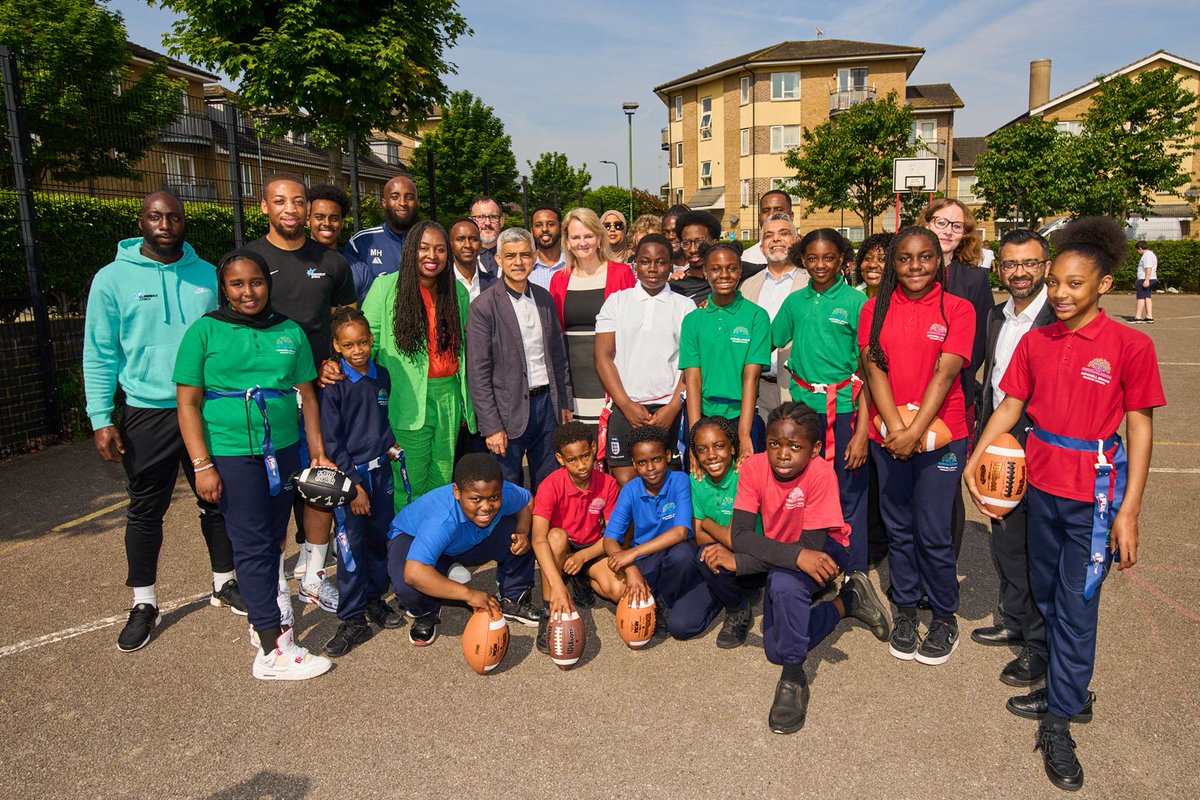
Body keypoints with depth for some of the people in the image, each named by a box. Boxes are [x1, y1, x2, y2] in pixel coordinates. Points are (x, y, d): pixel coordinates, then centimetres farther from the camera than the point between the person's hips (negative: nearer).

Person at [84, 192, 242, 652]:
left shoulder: (208, 275, 4)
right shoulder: (113, 278, -4)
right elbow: (99, 355, -3)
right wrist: (101, 419, -9)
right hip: (148, 413, -2)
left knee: (217, 500, 13)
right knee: (145, 510, 7)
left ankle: (224, 582, 31)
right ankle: (144, 604, 23)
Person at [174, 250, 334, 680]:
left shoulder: (290, 332, 8)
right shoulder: (205, 331, -2)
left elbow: (307, 395, 12)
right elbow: (188, 403, -4)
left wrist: (318, 452, 8)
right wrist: (202, 465, -10)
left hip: (284, 450, 4)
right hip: (232, 454, -4)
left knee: (272, 540, 13)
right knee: (252, 544, -3)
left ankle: (263, 618, 30)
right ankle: (274, 650, 1)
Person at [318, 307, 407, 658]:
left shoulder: (381, 376, 5)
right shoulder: (334, 385, -11)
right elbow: (332, 441, -12)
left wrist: (391, 446, 5)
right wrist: (354, 485, -14)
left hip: (379, 470, 5)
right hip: (348, 474, -5)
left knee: (380, 538, 13)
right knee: (351, 546, -3)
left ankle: (374, 599, 30)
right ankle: (352, 619, 7)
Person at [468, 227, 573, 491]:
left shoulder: (545, 299, 8)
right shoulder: (483, 307, -10)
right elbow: (478, 374, -12)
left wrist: (564, 402, 13)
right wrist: (491, 426, -14)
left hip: (547, 403, 5)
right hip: (509, 410, -5)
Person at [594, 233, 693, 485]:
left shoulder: (685, 306, 8)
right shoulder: (616, 301, 9)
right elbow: (603, 356, 3)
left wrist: (672, 408, -9)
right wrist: (626, 405, -6)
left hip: (667, 410, 0)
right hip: (624, 407, 0)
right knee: (624, 482, -5)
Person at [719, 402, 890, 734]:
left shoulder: (821, 473, -29)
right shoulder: (753, 467, -20)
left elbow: (811, 544, -32)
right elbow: (740, 535, -27)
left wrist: (740, 562, -35)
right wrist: (796, 555, -44)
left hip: (824, 552, -5)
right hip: (779, 559, 5)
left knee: (784, 582, -38)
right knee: (775, 650, 1)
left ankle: (793, 677, -16)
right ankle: (848, 601, 20)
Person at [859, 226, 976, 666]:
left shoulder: (957, 309, -4)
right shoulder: (875, 309, 3)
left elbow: (945, 373, -13)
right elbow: (874, 368, -5)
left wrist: (916, 431, -20)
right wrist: (895, 428, -16)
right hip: (888, 436, 3)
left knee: (933, 532, 1)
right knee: (899, 528, 12)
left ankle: (945, 617, 21)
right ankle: (905, 608, 30)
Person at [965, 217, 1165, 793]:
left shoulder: (1130, 346, -10)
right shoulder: (1035, 341, 2)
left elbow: (1139, 428, -9)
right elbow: (1010, 405, 6)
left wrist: (1128, 512, -12)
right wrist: (975, 458, -10)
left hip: (1095, 490, -5)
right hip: (1041, 481, 5)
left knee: (1076, 605, 2)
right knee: (1046, 594, 16)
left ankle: (1059, 720, 17)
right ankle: (1070, 692, 37)